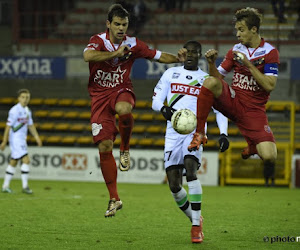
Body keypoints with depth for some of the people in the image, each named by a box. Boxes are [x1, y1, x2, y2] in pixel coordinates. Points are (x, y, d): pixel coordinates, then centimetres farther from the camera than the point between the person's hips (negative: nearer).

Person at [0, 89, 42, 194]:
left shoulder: (27, 111, 11)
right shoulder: (15, 111, -15)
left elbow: (30, 125, 20)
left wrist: (36, 137, 9)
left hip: (22, 140, 9)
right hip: (15, 139, -9)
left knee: (13, 162, 12)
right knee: (26, 160, -15)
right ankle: (25, 186, -13)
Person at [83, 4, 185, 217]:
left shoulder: (132, 44, -1)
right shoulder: (98, 41, -9)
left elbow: (158, 56, 8)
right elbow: (88, 56, -30)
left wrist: (179, 59, -8)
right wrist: (116, 53, -29)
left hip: (122, 91, 0)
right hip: (100, 96, 0)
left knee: (123, 110, -40)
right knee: (104, 147, -7)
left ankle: (125, 150, -11)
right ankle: (114, 198, 4)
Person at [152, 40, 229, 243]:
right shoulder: (171, 73, 14)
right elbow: (156, 100, 12)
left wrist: (224, 133, -4)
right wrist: (164, 109, -12)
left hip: (195, 132, -2)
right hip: (173, 134, 2)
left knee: (190, 169, -28)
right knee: (174, 185, -5)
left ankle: (197, 226, -23)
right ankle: (195, 219, 20)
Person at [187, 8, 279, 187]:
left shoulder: (270, 52, -6)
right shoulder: (236, 50, 8)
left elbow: (270, 86, -14)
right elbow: (218, 76, 10)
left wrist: (249, 65, -19)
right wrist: (212, 63, -10)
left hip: (254, 110, -3)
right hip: (232, 101, 3)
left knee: (269, 157, -20)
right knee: (211, 82, -29)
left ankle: (253, 147, 21)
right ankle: (199, 133, -19)